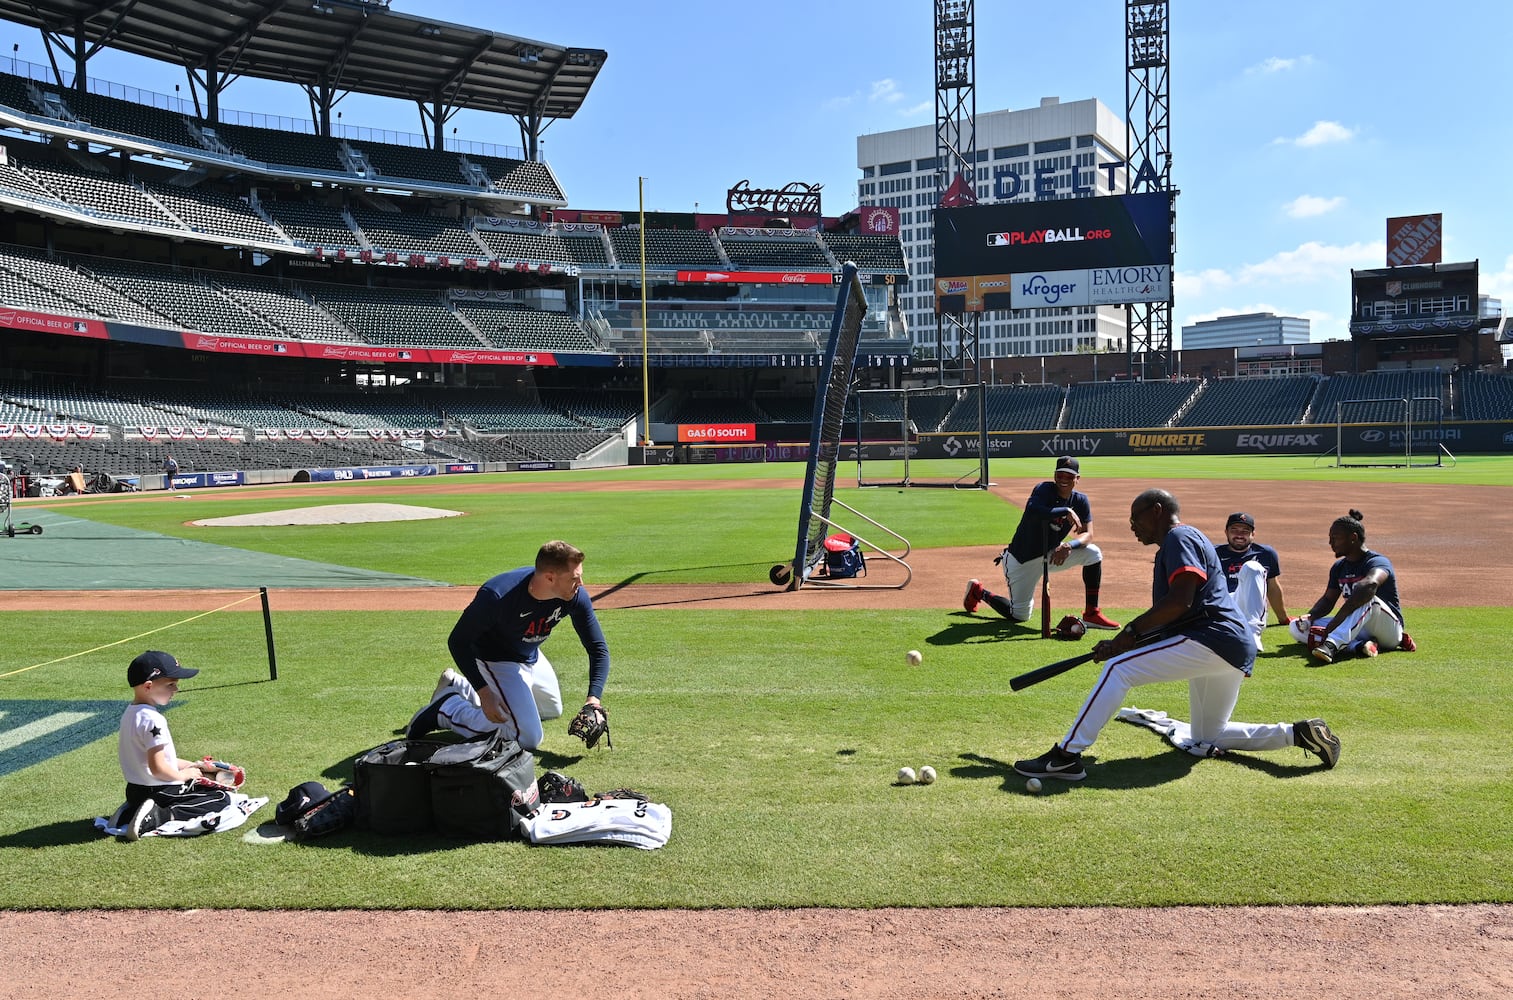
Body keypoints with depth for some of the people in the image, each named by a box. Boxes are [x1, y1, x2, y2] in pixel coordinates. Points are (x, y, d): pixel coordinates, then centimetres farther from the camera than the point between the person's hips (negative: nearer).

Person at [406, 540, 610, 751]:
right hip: (496, 660, -7)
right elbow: (457, 642, -25)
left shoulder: (576, 596, -23)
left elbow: (598, 648, -15)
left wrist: (593, 697, -29)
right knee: (529, 739, -15)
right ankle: (448, 709, 3)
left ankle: (459, 686, 30)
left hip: (532, 658, 7)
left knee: (553, 710, 28)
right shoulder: (497, 596, -38)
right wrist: (483, 692, -32)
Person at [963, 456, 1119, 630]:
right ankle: (979, 591, 28)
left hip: (1051, 555, 5)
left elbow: (1087, 535, -11)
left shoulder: (1080, 500, -4)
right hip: (1021, 560, -5)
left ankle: (1091, 614, -7)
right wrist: (1066, 511, -40)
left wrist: (1069, 545, -31)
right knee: (1019, 616, 0)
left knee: (1093, 553, -14)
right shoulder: (1044, 490, -20)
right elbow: (1031, 511, -41)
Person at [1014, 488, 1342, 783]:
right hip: (1233, 650, 11)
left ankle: (1066, 756, -25)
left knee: (1118, 668, -18)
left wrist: (1131, 632, -16)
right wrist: (1123, 643, 14)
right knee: (1208, 738, 23)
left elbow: (1180, 602, -20)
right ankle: (1299, 733, 15)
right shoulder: (1184, 540, 27)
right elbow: (1169, 618, 23)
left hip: (1210, 641, -11)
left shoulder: (1179, 537, -4)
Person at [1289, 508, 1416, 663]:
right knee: (1297, 627, -10)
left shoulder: (1378, 562, -15)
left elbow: (1370, 584, -38)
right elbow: (1328, 599, 13)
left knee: (1367, 599, -39)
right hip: (1355, 629, 8)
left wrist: (1335, 621, -46)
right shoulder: (1339, 567, 12)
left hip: (1390, 628, -7)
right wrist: (1310, 617, -11)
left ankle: (1331, 645, -54)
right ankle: (1360, 644, -26)